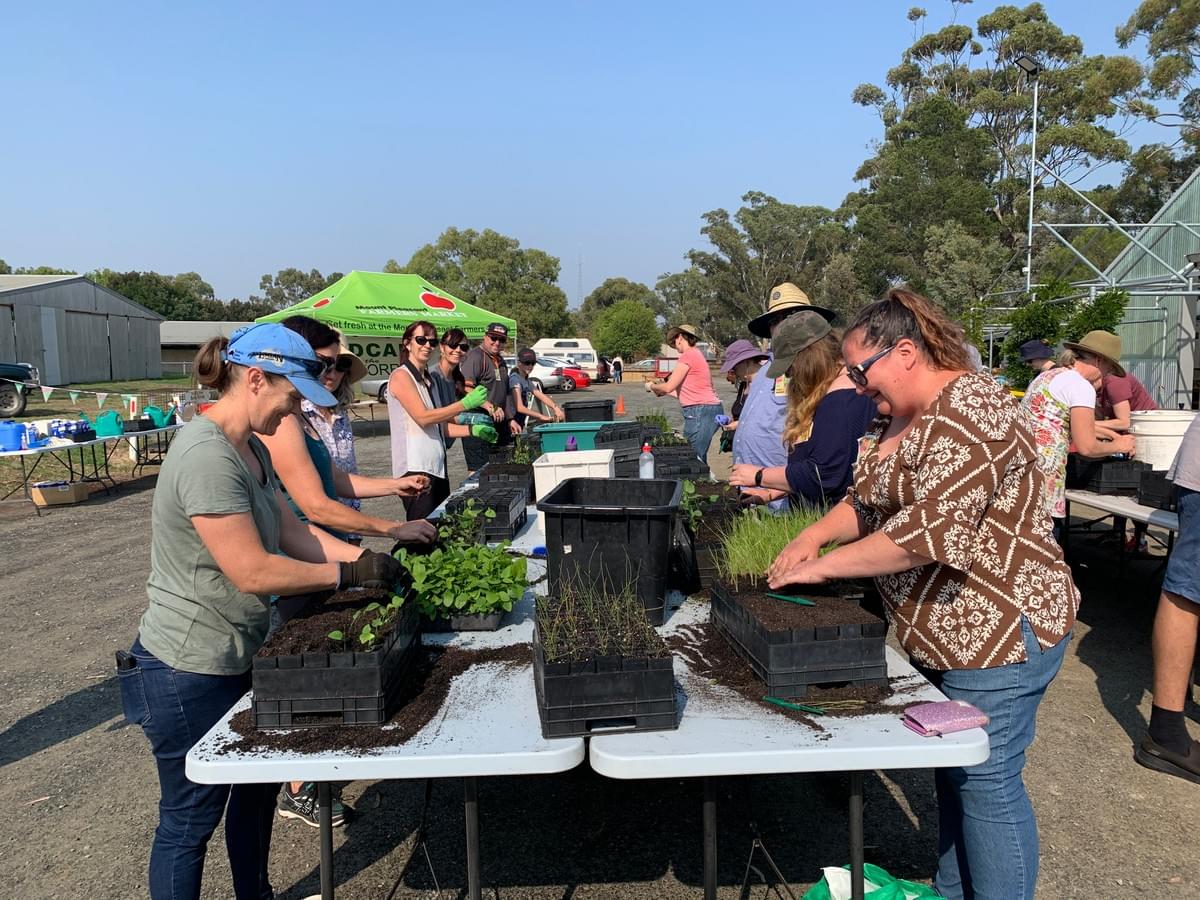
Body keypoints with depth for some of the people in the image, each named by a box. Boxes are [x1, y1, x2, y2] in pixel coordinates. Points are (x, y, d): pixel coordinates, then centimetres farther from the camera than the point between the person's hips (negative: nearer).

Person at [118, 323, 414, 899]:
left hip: (238, 657, 10)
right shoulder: (207, 457, -27)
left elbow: (293, 532, 6)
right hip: (190, 673, -10)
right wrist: (349, 574, -19)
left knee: (257, 788, 23)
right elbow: (252, 571, -27)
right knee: (190, 819, 9)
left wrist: (364, 558, -5)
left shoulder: (251, 449, 5)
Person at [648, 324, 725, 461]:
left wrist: (652, 386, 10)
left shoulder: (688, 355, -10)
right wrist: (662, 391, 25)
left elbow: (669, 387, -10)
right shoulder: (696, 355, 19)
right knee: (699, 458, 9)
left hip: (700, 412, -10)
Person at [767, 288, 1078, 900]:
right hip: (942, 631, 9)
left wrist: (823, 566, -23)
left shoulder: (969, 410, -21)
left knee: (985, 782, 1)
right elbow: (867, 500, 14)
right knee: (953, 772, 20)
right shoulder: (894, 417, 10)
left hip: (1000, 627, -9)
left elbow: (930, 528, -29)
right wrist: (813, 536, -5)